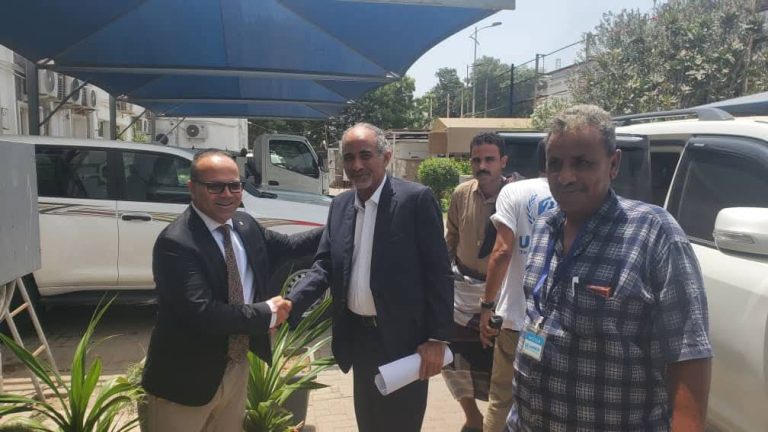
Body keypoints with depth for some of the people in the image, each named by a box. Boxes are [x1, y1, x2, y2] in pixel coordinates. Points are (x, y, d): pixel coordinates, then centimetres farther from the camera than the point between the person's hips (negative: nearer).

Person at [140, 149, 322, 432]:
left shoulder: (245, 225, 0)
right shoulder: (175, 243, -23)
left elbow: (287, 246, 16)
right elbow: (201, 313, -30)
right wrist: (267, 313, -20)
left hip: (236, 368, 7)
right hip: (185, 379, -6)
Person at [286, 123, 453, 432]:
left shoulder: (416, 199, -13)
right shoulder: (340, 205, 5)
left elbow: (438, 272, -14)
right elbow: (325, 265, 3)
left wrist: (437, 338, -15)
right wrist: (289, 304, -13)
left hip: (403, 338, -5)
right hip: (359, 336, 6)